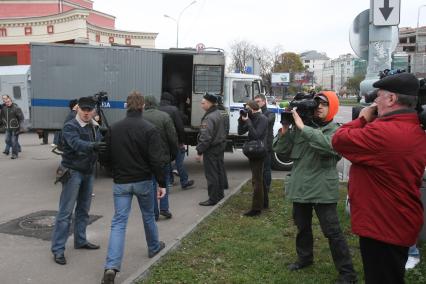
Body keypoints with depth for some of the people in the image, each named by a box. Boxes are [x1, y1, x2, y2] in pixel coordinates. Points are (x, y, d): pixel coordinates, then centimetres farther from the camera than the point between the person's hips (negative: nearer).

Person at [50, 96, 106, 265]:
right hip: (73, 172, -7)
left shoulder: (95, 127, 10)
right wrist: (93, 146, -49)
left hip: (88, 172, 7)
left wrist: (104, 148, -12)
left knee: (83, 210, 15)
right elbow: (76, 143, -33)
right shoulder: (70, 127, -14)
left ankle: (80, 240, 29)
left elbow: (99, 147, 9)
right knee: (66, 211, -5)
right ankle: (58, 249, 1)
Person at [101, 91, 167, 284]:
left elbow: (107, 157, 5)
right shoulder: (149, 129, -12)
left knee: (118, 222, 1)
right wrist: (162, 183, -9)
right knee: (148, 216, 21)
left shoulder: (114, 128, -2)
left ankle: (111, 266, -11)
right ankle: (154, 247, 43)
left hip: (120, 182, 2)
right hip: (143, 181, -1)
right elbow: (157, 160, -16)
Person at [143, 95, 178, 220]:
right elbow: (173, 138, -9)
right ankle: (164, 208, 9)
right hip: (163, 156, -1)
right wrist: (174, 154, 4)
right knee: (165, 182, 15)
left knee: (151, 184, 9)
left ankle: (154, 212, 12)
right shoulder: (164, 116, -9)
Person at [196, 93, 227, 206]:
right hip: (219, 146, 10)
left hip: (211, 149, -10)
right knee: (218, 172, 19)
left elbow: (205, 137, -24)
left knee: (211, 174, -3)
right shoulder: (218, 114, 10)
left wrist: (199, 152, -18)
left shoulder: (209, 118, -22)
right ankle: (219, 194, 31)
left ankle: (213, 199, 3)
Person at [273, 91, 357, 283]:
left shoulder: (335, 130, -7)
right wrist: (285, 129, -12)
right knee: (302, 226, 21)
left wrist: (303, 127, -28)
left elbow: (329, 145, -31)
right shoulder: (299, 126, 3)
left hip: (322, 189, -5)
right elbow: (280, 150, 3)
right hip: (300, 186, 5)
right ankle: (304, 257, 44)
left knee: (332, 231, -2)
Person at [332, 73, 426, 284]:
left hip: (382, 227, -10)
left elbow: (339, 140, -18)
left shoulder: (383, 132, -28)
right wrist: (371, 122, 4)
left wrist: (362, 119, -4)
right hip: (400, 224, 10)